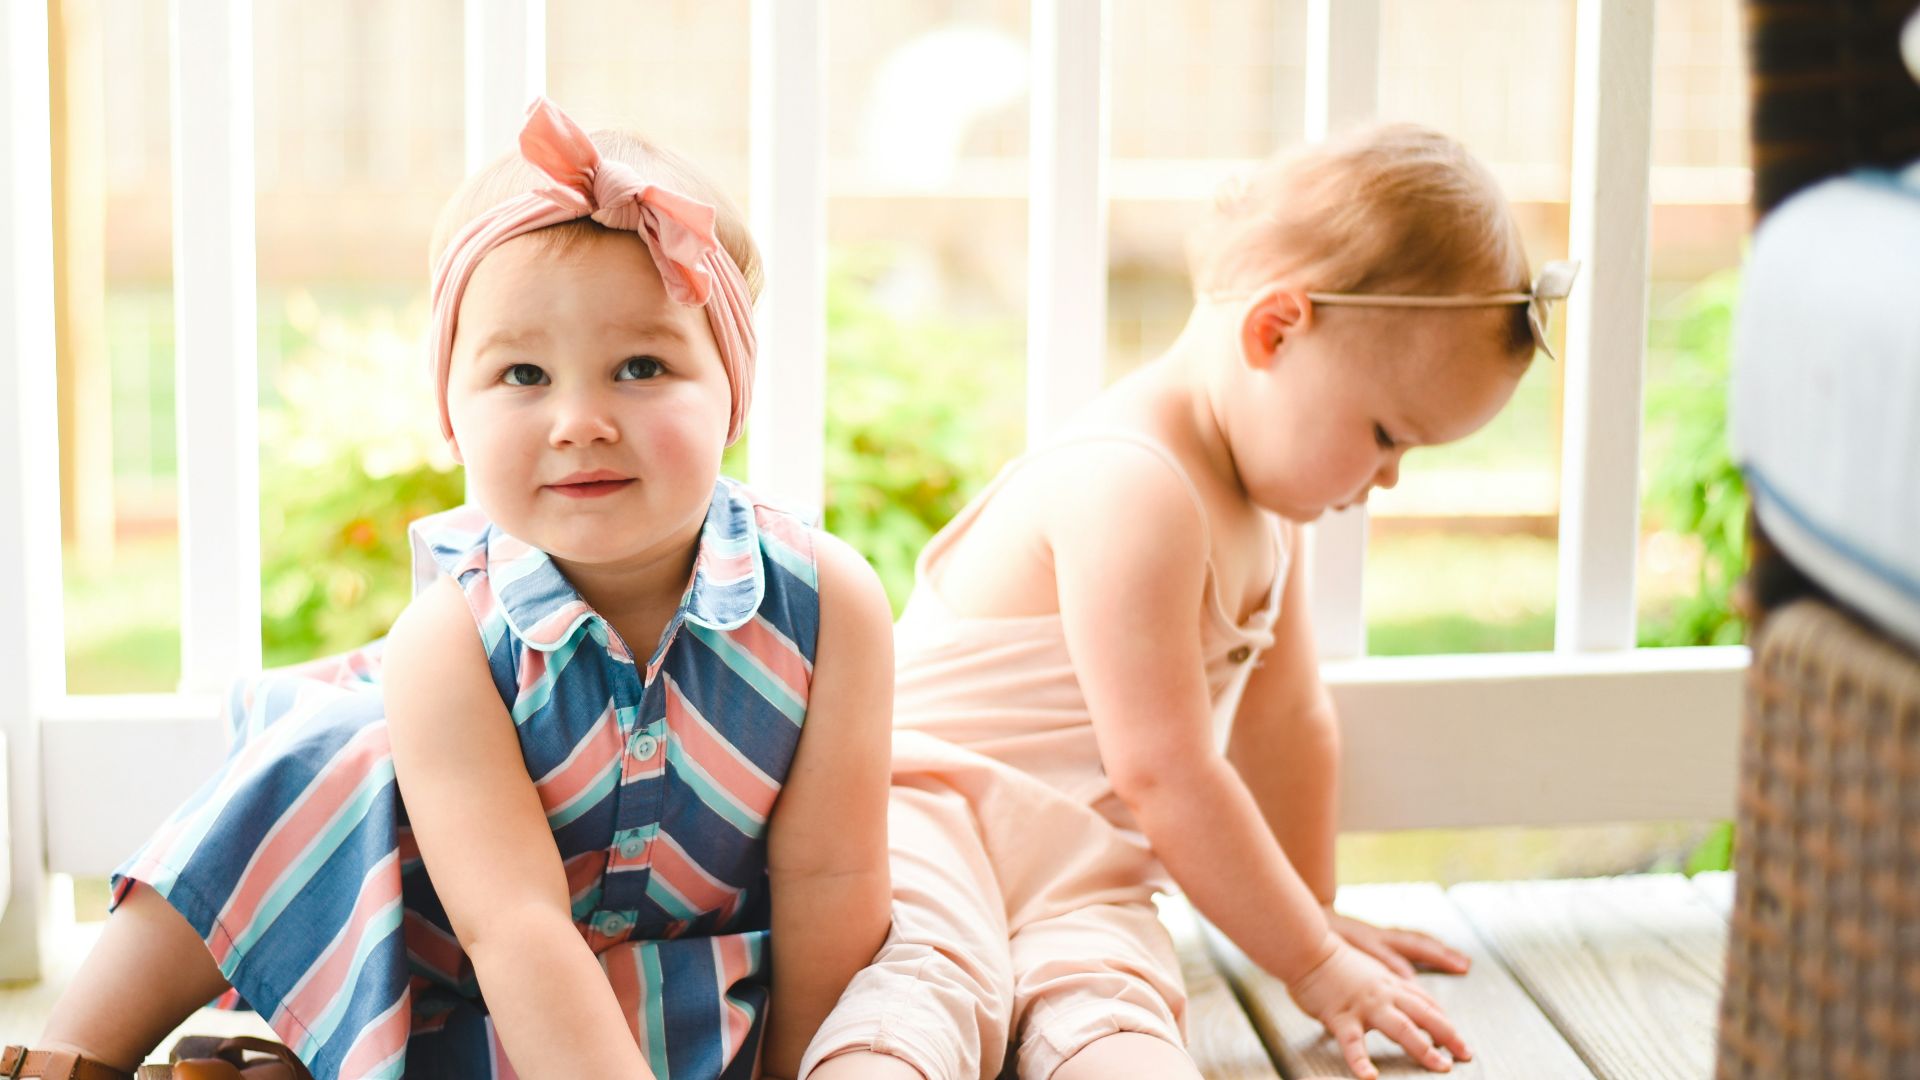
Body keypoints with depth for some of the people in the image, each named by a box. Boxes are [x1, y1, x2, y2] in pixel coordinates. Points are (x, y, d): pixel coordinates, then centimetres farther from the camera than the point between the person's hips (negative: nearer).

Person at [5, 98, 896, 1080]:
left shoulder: (827, 604, -19)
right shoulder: (450, 646, -21)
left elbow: (829, 882, -13)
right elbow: (515, 930, -29)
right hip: (484, 1001, 1)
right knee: (334, 754, -22)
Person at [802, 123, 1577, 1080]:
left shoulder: (1264, 497, 16)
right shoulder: (1133, 489, -19)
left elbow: (1285, 717, 27)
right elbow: (1164, 774, -20)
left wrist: (1308, 913, 34)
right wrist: (1313, 963, -11)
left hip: (1084, 870, 7)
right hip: (930, 808, -7)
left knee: (1107, 1001, -29)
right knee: (924, 982, -39)